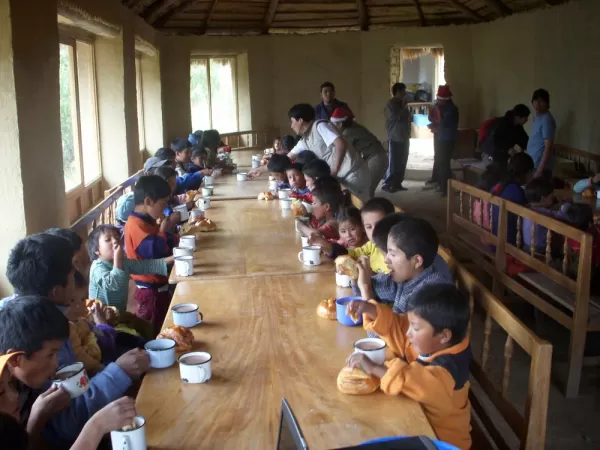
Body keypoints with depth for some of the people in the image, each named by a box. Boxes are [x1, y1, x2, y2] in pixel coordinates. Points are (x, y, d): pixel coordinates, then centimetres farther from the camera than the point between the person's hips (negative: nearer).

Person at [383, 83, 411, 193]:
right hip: (395, 138, -8)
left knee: (402, 162, 9)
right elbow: (397, 117, -23)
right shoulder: (390, 104, -11)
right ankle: (387, 185, -1)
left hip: (404, 137, 8)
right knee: (394, 163, -7)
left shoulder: (401, 103, 14)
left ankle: (397, 184, 16)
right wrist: (404, 107, -12)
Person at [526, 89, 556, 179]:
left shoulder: (547, 119, -16)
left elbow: (548, 147, -20)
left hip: (541, 167, -9)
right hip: (532, 165, 9)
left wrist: (539, 170, -24)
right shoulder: (537, 118, 13)